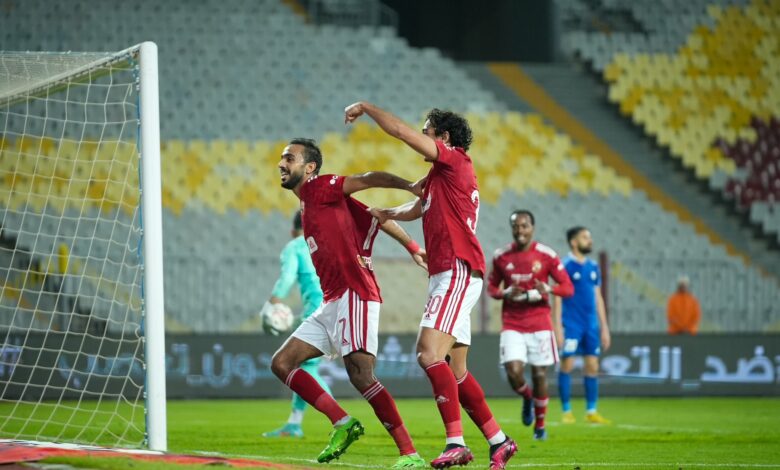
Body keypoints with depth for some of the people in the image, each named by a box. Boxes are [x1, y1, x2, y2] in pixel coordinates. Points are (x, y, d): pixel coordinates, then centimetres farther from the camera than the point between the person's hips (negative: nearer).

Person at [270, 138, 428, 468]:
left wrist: (409, 186, -29)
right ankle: (342, 423, 6)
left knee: (360, 375, -21)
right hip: (331, 302, 10)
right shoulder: (309, 202, 22)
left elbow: (369, 179, -14)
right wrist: (412, 247, 14)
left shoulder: (319, 188, -1)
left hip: (354, 295, -10)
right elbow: (375, 218, 20)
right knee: (281, 364, 7)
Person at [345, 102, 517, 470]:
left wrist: (365, 107, 5)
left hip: (458, 271, -10)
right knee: (454, 370, 9)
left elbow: (400, 131, -8)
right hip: (445, 276, 10)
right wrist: (388, 213, 22)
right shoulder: (438, 177, 23)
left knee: (430, 354, -21)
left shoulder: (455, 161, -4)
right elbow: (417, 208, 40)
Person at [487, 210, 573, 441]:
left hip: (539, 324, -1)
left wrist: (548, 289, -22)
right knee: (513, 371, -16)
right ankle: (527, 397, 20)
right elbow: (491, 287, 12)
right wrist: (506, 294, -10)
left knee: (539, 374, 1)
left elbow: (568, 288, -1)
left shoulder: (546, 255, -4)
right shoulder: (501, 257, 2)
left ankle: (540, 425, 19)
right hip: (512, 325, 1)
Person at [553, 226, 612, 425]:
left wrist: (604, 327, 14)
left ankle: (591, 412, 11)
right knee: (567, 365, -5)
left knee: (592, 366, 4)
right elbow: (557, 298, -7)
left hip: (591, 324, 5)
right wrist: (558, 327, -13)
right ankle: (567, 412, 3)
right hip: (571, 324, -5)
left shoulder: (593, 267, 12)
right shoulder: (565, 266, -6)